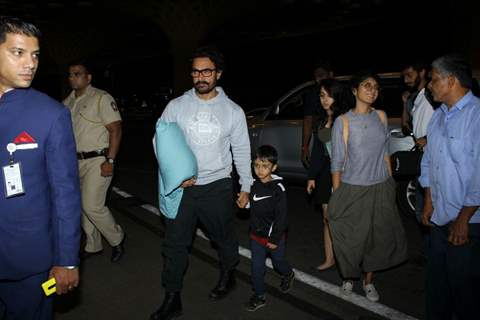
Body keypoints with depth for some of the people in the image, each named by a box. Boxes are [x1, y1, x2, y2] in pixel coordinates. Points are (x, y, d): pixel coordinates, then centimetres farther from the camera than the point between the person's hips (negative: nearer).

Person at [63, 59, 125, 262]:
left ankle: (116, 239, 14)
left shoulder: (101, 98, -9)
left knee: (92, 206, -11)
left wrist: (110, 160, -19)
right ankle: (93, 246, 29)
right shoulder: (68, 102, 12)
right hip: (76, 161, 7)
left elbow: (116, 129, -14)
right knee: (82, 206, 12)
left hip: (97, 161, -7)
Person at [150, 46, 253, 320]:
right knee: (175, 243, 5)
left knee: (224, 237, 15)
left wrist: (246, 186, 6)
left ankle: (228, 276, 44)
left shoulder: (233, 111, -1)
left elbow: (242, 152, 5)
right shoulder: (176, 106, -1)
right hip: (180, 187, 1)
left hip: (218, 186, 0)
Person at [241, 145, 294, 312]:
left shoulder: (278, 189, -21)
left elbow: (281, 216, -19)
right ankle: (259, 295, 27)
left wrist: (275, 239, -18)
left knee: (278, 262, 20)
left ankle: (288, 274, 52)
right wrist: (243, 202, -1)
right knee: (256, 268, 10)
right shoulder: (254, 185, -2)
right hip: (256, 235, 4)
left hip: (274, 237, -4)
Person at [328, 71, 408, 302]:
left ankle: (368, 281, 32)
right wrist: (336, 195, -8)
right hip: (352, 190, -3)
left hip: (381, 189, 4)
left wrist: (390, 184, 9)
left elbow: (385, 152, 11)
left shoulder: (381, 116, 5)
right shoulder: (343, 121, -7)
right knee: (351, 239, 6)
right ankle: (348, 278, 32)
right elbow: (337, 161, -7)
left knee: (377, 237, 11)